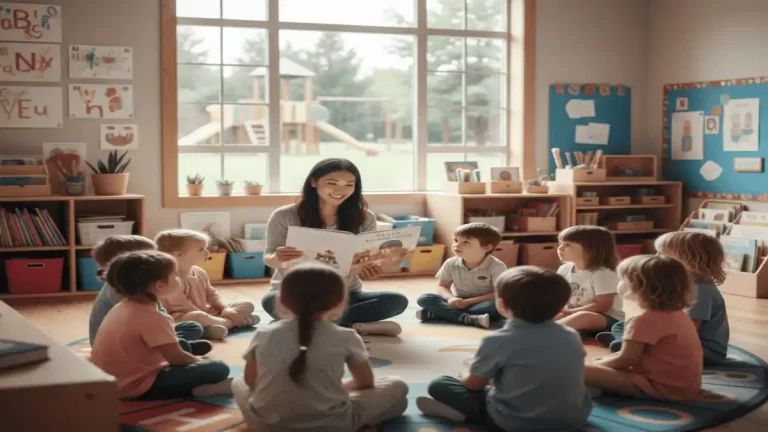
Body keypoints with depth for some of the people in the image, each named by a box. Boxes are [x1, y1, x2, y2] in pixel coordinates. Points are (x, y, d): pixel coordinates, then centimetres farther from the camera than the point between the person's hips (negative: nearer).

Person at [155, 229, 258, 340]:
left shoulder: (200, 272, 9)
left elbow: (211, 294, 14)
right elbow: (182, 307, -24)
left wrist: (225, 308, -5)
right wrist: (207, 317, -24)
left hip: (206, 312, 9)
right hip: (181, 318, -9)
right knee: (197, 317, -46)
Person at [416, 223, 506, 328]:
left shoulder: (496, 267, -16)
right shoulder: (451, 264, -3)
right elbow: (442, 286, 1)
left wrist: (469, 301, -25)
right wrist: (451, 298, -24)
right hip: (458, 302, 3)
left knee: (498, 306, -39)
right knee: (424, 299, -19)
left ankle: (437, 313, -35)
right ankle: (470, 318, -37)